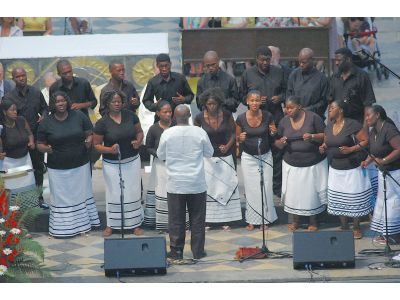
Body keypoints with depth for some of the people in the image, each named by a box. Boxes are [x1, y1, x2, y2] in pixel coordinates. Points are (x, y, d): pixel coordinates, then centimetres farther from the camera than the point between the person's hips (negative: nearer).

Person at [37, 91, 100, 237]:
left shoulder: (79, 116, -3)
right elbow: (40, 144, 1)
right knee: (61, 197, 5)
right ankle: (62, 227, 13)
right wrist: (46, 148, -21)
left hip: (80, 165, 1)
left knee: (81, 194, 12)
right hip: (58, 169, -1)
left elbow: (90, 134, 4)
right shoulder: (46, 123, -4)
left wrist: (89, 141, -18)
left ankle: (83, 223, 23)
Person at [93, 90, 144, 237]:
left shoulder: (130, 115, -2)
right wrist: (109, 150, -21)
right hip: (112, 163, -2)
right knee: (114, 193, 4)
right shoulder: (102, 123, -9)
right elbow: (97, 144, -4)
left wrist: (138, 141, -11)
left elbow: (139, 131, 10)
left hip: (132, 161, 2)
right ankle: (111, 224, 18)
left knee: (133, 192, 7)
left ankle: (135, 224, 19)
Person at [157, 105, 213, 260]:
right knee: (197, 218, 10)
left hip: (175, 184, 0)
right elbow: (209, 153, 6)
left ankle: (176, 251, 11)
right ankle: (198, 251, 14)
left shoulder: (167, 134, -9)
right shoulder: (200, 133, -8)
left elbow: (161, 155, 5)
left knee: (176, 218, 7)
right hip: (197, 183, 0)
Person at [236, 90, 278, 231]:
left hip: (265, 156, 1)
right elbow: (237, 138, 2)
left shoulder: (267, 116, -9)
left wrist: (273, 132, -17)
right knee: (251, 188, 3)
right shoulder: (241, 118, -10)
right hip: (248, 157, -1)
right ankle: (252, 220, 13)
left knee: (266, 187, 3)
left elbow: (273, 135, 6)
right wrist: (241, 138, -20)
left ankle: (265, 218, 17)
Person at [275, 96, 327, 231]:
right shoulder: (284, 121, 2)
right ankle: (295, 221, 21)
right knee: (293, 192, 3)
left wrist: (312, 136, -23)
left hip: (313, 164, -3)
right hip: (292, 164, 3)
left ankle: (313, 222, 21)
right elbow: (277, 144, 8)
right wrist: (281, 142, -15)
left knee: (312, 193, 3)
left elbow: (325, 136, -5)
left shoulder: (313, 117, -8)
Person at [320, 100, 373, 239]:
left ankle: (356, 228, 14)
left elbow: (366, 140, -13)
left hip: (352, 168, -6)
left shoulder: (352, 125, -13)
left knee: (355, 199, 0)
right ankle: (344, 227, 20)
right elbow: (326, 142, 22)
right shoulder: (329, 126, 7)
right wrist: (323, 147, -1)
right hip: (335, 168, 6)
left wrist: (351, 149, -23)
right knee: (338, 200, 8)